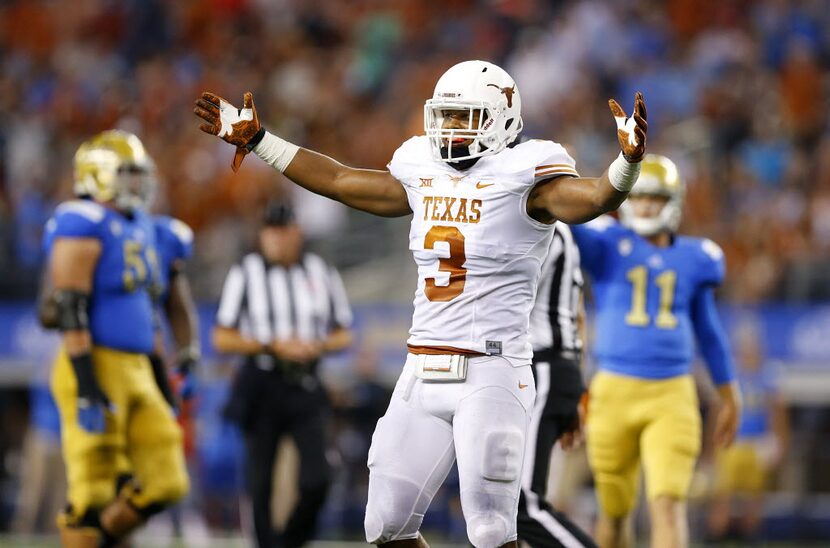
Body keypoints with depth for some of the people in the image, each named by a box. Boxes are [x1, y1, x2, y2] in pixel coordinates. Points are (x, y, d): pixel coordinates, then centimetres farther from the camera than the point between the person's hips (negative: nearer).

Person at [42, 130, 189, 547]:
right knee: (93, 492, -5)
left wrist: (161, 378, 22)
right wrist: (87, 388, -23)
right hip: (98, 367, -9)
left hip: (136, 370, 9)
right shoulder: (83, 228, -12)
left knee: (166, 484, 5)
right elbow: (71, 313, -18)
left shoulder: (139, 227, 17)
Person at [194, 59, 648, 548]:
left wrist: (628, 164, -47)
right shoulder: (424, 174, 10)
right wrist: (257, 141, 26)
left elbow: (596, 200, -26)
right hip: (423, 376, 7)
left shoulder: (522, 177, -9)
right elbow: (338, 181, 22)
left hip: (491, 375, -7)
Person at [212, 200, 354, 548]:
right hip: (262, 388, -2)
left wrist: (318, 346, -9)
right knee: (261, 482, 2)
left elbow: (343, 335, 13)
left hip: (306, 389, 2)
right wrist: (273, 345, -14)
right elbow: (222, 339, -4)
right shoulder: (246, 274, -4)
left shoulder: (321, 274, 5)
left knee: (317, 480, -8)